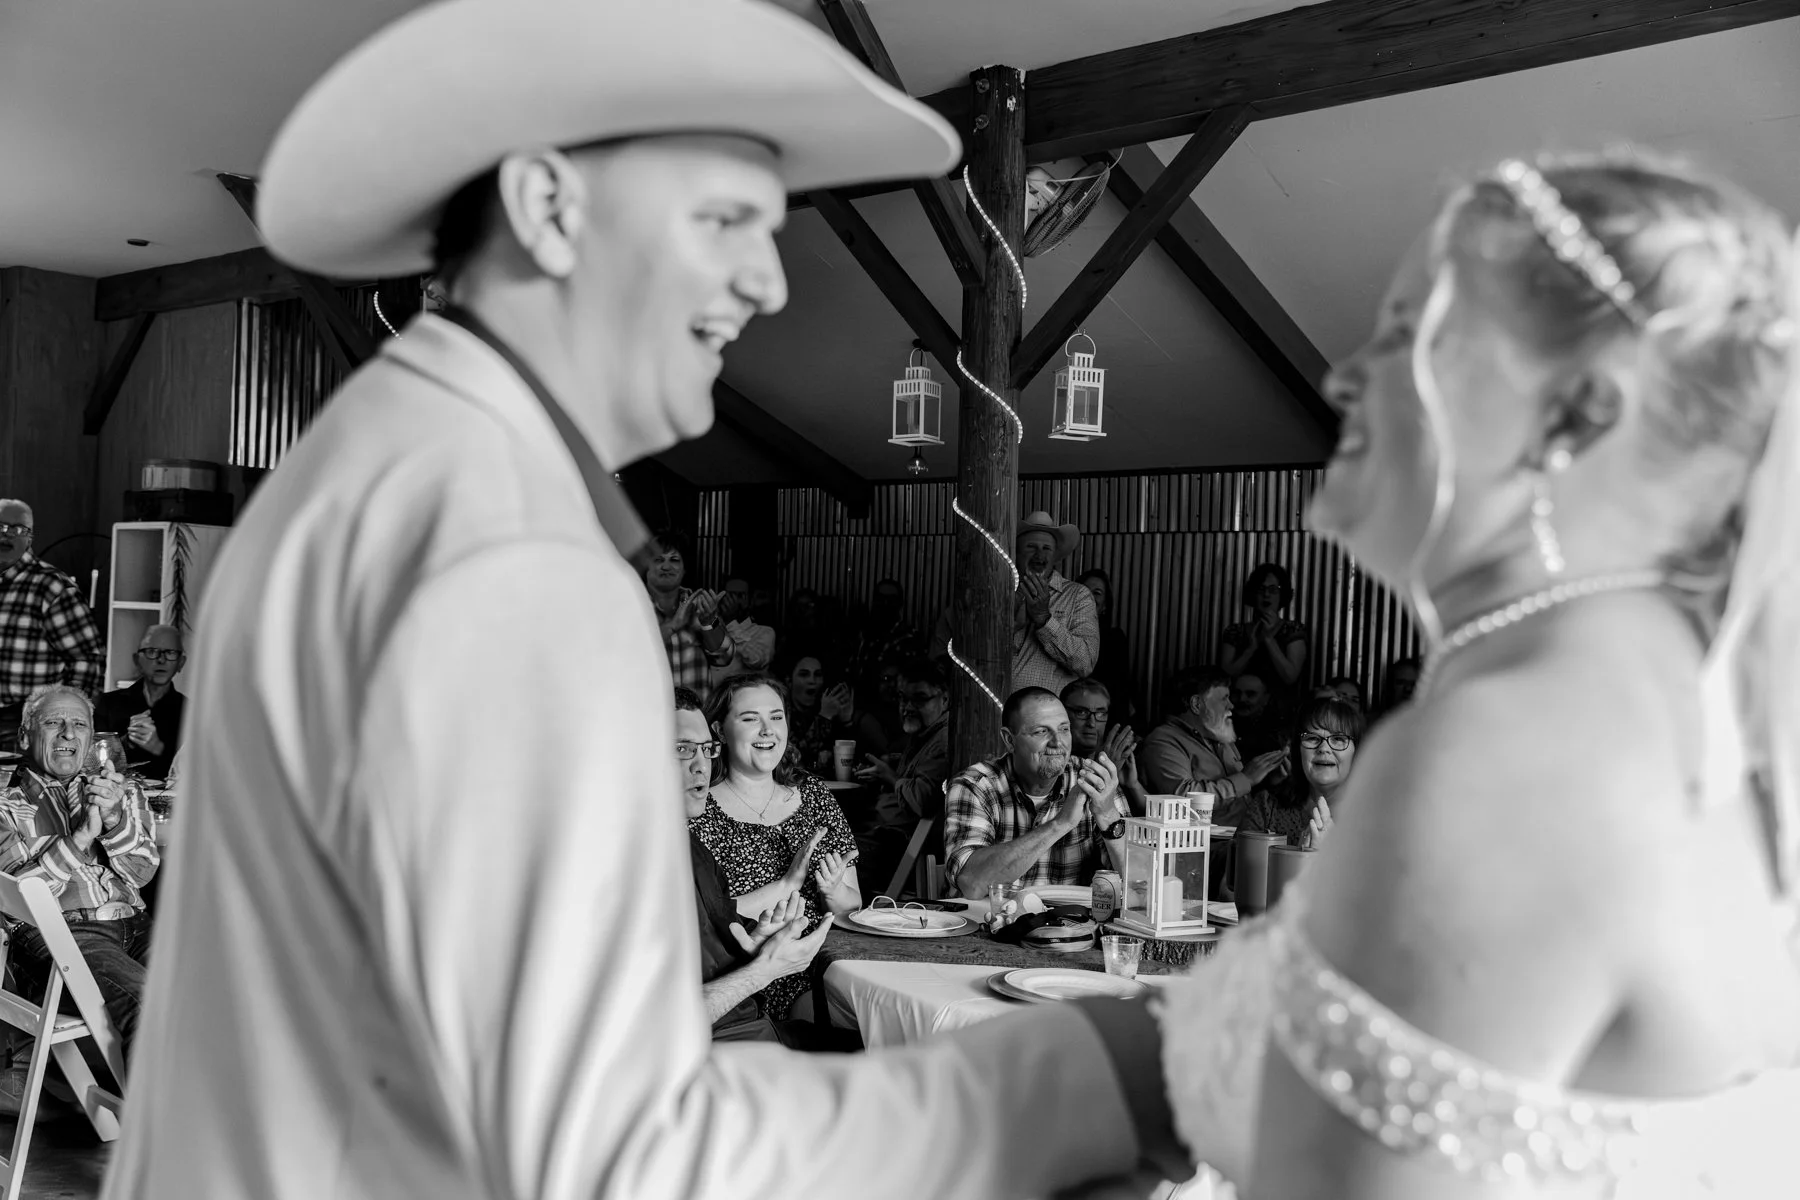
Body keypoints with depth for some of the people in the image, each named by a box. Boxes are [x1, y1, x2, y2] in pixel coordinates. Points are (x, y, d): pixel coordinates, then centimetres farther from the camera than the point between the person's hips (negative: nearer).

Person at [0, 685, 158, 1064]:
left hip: (134, 925, 4)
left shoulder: (119, 794, 23)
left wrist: (115, 821, -7)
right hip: (61, 930, -4)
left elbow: (143, 872, 11)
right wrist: (80, 837, -12)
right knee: (151, 1005, -32)